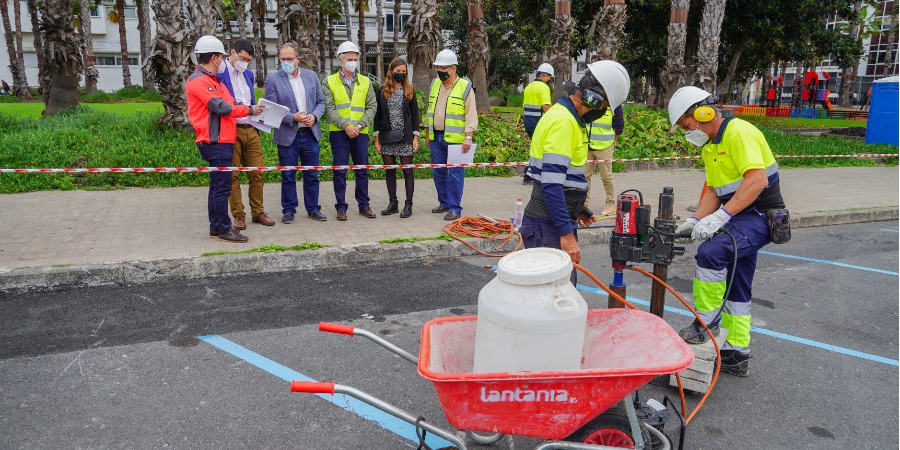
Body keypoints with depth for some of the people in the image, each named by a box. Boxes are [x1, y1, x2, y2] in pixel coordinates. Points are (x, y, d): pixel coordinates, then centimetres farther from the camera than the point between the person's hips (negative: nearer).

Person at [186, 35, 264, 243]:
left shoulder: (211, 79, 20)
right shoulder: (198, 80, -12)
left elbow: (227, 104, 17)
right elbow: (221, 108, -16)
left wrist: (246, 109, 4)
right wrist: (249, 110, -7)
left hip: (222, 140, 11)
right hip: (216, 142, -11)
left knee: (217, 185, 13)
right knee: (222, 186, -7)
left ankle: (216, 226, 20)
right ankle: (224, 230, -2)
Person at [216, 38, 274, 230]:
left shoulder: (248, 74, 17)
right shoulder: (219, 74, -6)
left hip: (251, 130, 6)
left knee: (257, 173, 7)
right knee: (232, 176, 1)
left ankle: (258, 212, 17)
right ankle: (238, 215, 9)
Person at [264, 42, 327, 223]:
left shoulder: (311, 76, 6)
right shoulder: (273, 79, -3)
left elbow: (321, 102, 10)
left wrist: (314, 116, -10)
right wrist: (293, 117, -18)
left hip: (310, 133, 3)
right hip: (287, 135, -2)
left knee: (312, 175, 9)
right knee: (288, 176, 6)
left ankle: (313, 209, 21)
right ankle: (288, 210, 18)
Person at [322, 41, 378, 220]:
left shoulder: (365, 82, 10)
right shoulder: (329, 82, 4)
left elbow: (371, 107, 5)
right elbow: (329, 108, -4)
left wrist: (359, 125, -10)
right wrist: (345, 125, -16)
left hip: (361, 133, 2)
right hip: (339, 133, -2)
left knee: (362, 171, 7)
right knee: (340, 171, 1)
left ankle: (364, 206, 17)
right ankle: (341, 207, 9)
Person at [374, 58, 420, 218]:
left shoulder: (410, 90, 4)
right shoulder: (383, 91, 5)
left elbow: (415, 114, 4)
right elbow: (378, 115, 7)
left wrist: (415, 137, -3)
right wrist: (376, 138, 3)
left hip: (405, 137, -2)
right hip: (387, 137, 2)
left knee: (407, 170, 0)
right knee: (389, 171, 7)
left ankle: (408, 205, 6)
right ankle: (393, 203, 18)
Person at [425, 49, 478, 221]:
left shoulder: (464, 86, -6)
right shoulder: (435, 84, 12)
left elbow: (471, 115, -9)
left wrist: (468, 137, -16)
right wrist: (428, 134, 18)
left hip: (455, 139, -6)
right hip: (436, 137, 6)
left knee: (455, 174, -2)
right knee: (439, 173, 12)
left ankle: (455, 208, 6)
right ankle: (444, 203, 26)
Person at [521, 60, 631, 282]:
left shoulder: (568, 117, 13)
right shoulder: (563, 121, -18)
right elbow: (551, 183, -25)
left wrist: (576, 210, 25)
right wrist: (566, 234, -24)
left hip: (557, 219, 10)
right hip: (548, 225, -10)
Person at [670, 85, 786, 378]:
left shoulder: (739, 133, -17)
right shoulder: (710, 146, 13)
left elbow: (758, 180, -29)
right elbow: (714, 190, 12)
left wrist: (721, 216, -34)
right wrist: (695, 220, -4)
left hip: (760, 215, -10)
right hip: (740, 219, 10)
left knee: (710, 252, -31)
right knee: (736, 287, 14)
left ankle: (706, 323, -15)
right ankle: (737, 355, 25)